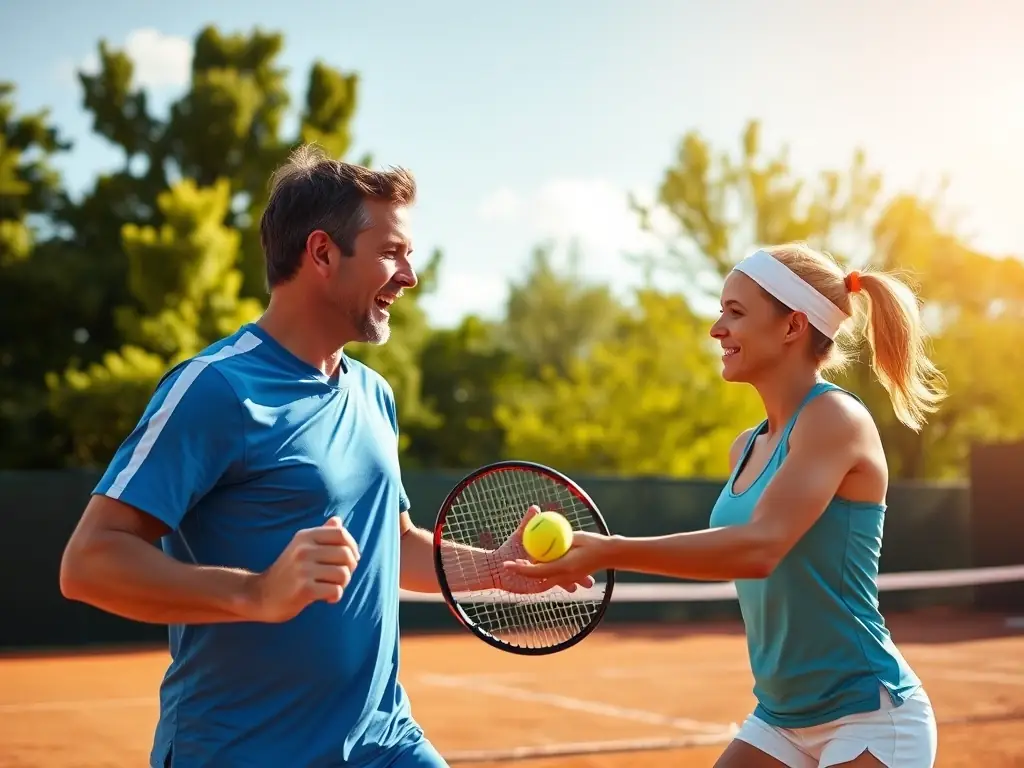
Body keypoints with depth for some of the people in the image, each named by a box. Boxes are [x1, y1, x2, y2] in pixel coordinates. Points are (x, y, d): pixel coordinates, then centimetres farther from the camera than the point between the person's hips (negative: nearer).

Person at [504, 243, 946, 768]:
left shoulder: (835, 417, -15)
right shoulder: (746, 448, 9)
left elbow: (759, 548, -29)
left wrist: (610, 552, -33)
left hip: (869, 719, -7)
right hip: (779, 719, 8)